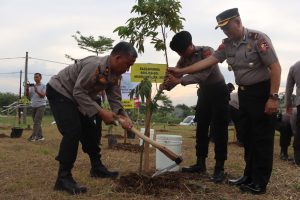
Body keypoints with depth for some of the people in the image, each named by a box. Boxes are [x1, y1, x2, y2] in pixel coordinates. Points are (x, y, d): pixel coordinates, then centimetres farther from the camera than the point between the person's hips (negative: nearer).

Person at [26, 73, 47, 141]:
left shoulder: (43, 86, -1)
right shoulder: (31, 86, 11)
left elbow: (43, 95, -11)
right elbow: (28, 95, 7)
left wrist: (37, 91, -26)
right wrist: (27, 89, -11)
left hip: (41, 105, -6)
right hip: (33, 106, 6)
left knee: (37, 121, -11)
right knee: (36, 122, 8)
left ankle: (33, 136, -13)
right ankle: (40, 136, 13)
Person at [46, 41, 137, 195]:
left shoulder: (116, 75, -4)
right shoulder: (94, 65, -33)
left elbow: (115, 99, -4)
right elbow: (78, 92, -32)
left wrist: (123, 117, -22)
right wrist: (101, 112, -31)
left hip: (76, 97, 9)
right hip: (59, 92, -9)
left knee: (91, 131, 11)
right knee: (73, 131, -21)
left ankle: (97, 168, 26)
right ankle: (63, 178, -16)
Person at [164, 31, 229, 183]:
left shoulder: (207, 52, -23)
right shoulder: (184, 59, -3)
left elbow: (203, 74, -37)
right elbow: (174, 76, -8)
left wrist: (179, 81, -45)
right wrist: (164, 87, -30)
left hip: (218, 91, -7)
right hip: (204, 91, 7)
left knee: (219, 130, -9)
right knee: (201, 129, 7)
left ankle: (219, 168, -8)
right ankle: (200, 164, 15)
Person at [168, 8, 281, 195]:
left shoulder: (258, 38, -16)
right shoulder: (227, 44, 4)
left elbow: (275, 67, -17)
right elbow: (208, 61, 2)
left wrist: (273, 97, -21)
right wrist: (181, 71, -3)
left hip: (262, 92, -7)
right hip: (244, 92, 7)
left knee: (262, 138, -3)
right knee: (248, 136, 12)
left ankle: (260, 183, 5)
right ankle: (249, 176, 23)